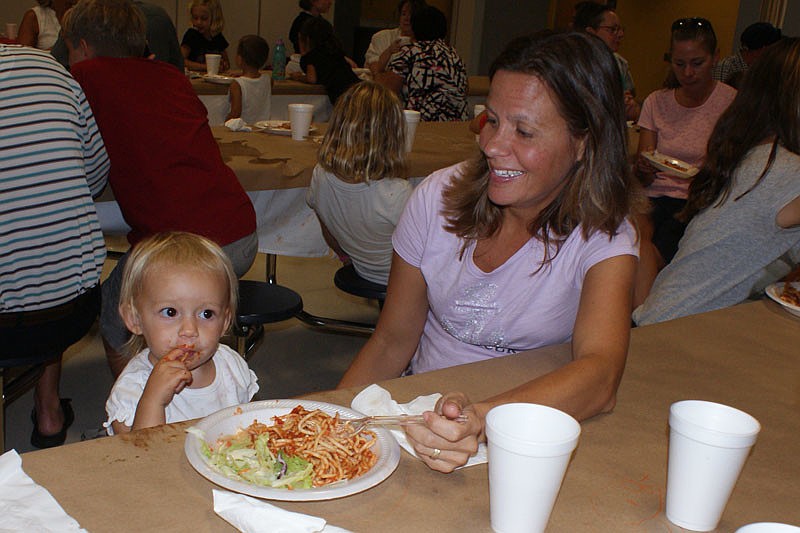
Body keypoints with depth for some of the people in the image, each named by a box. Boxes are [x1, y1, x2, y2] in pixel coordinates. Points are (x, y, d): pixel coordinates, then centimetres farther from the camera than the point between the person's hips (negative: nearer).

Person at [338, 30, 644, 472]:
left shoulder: (603, 239, -13)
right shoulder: (439, 197, -5)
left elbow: (601, 374, -31)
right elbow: (392, 343, 2)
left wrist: (481, 419, -47)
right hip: (423, 413, 3)